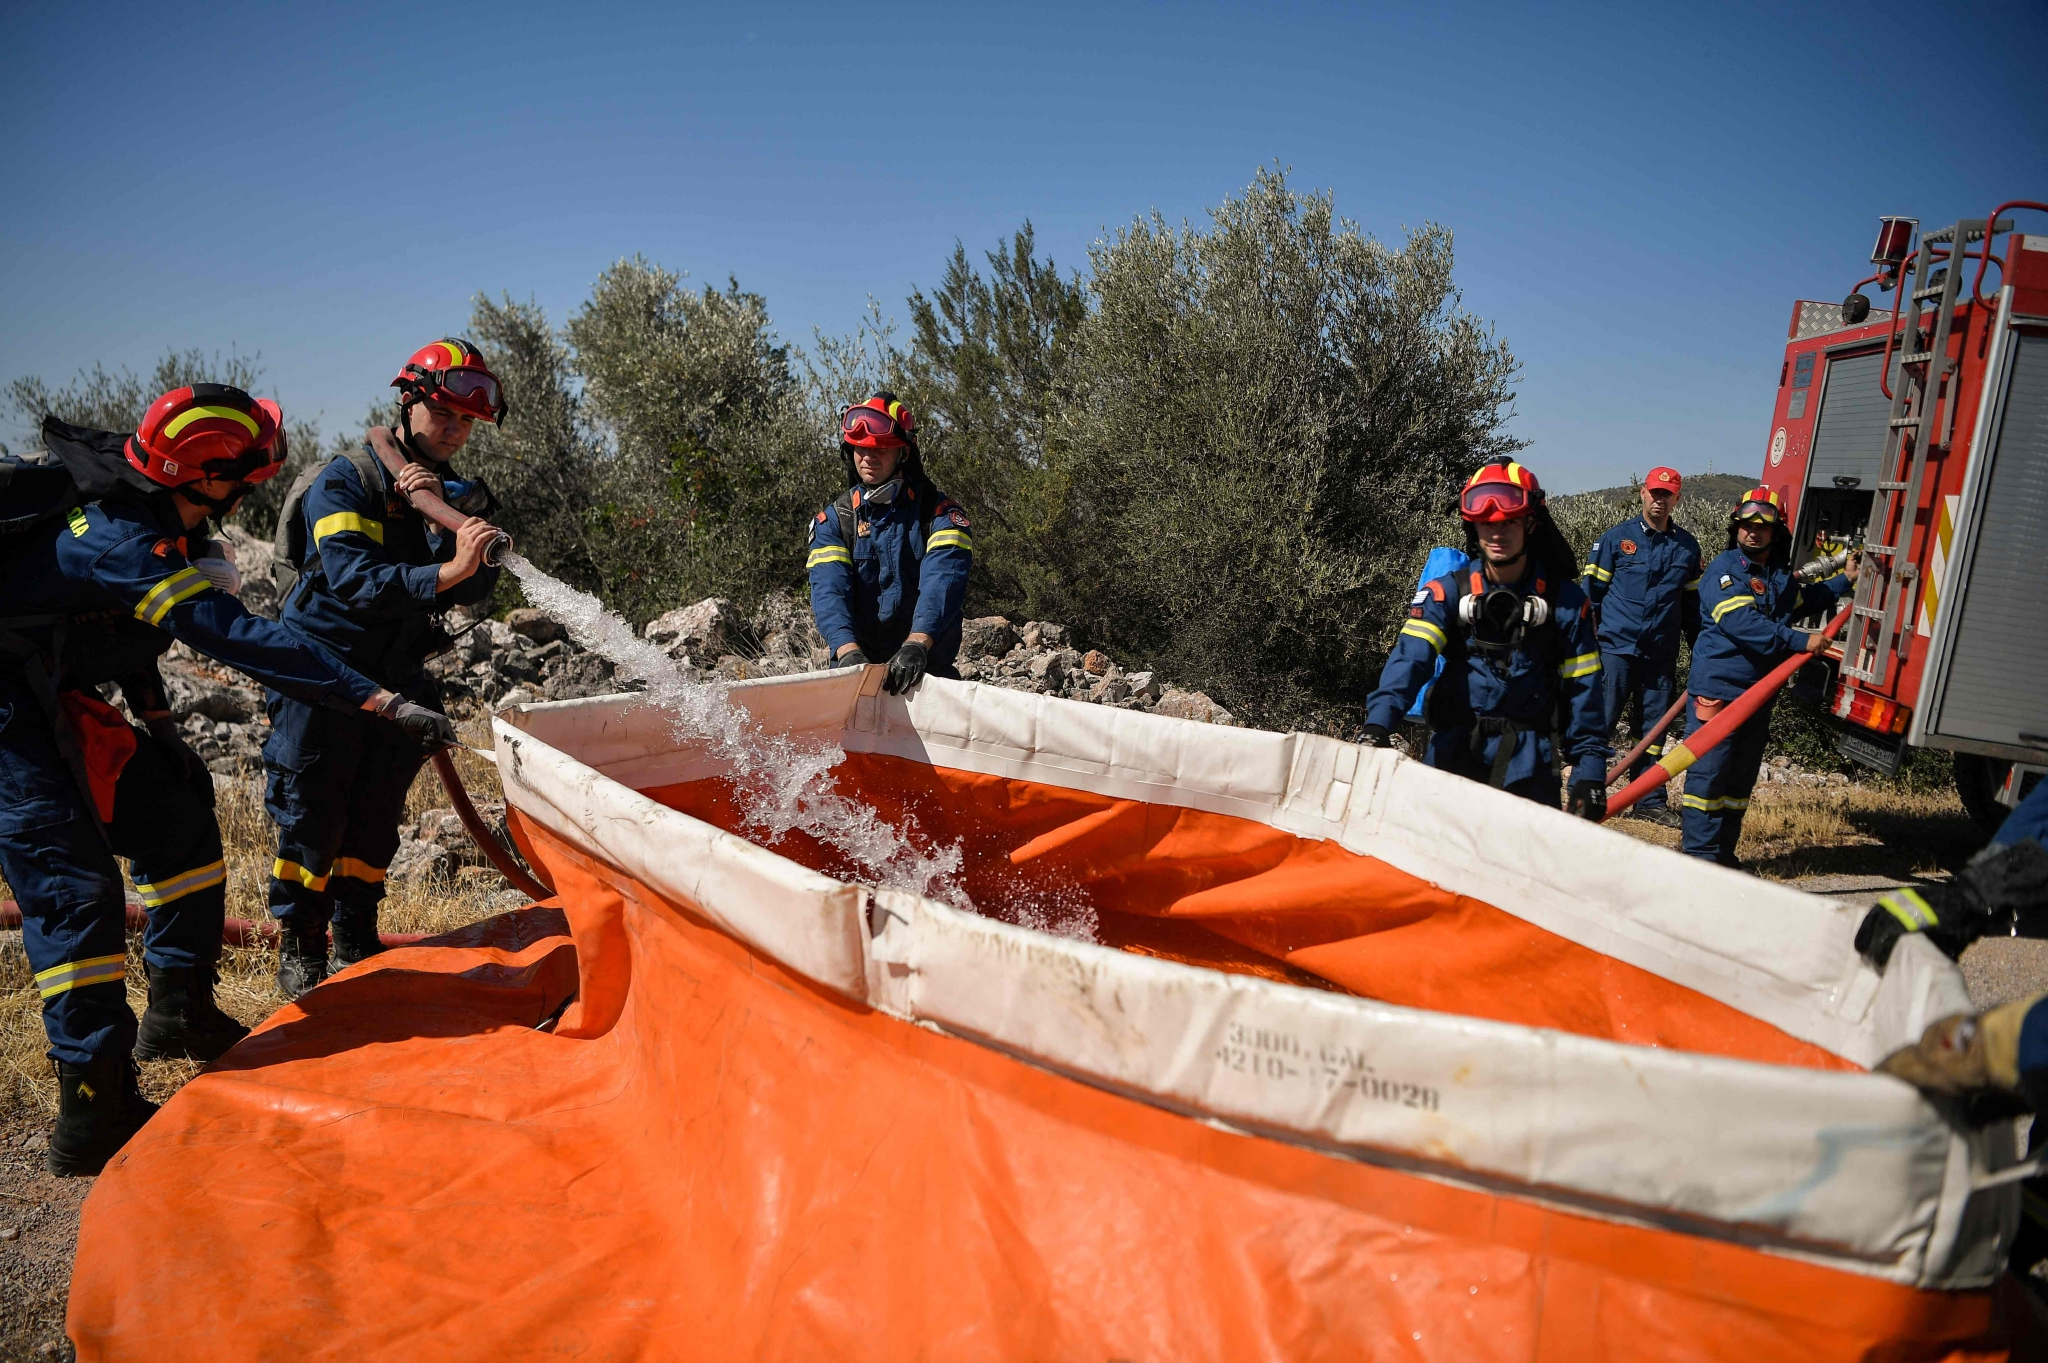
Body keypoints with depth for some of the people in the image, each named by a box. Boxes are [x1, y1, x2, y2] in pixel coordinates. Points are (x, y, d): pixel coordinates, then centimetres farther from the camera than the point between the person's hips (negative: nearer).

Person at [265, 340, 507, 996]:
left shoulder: (457, 497, 7)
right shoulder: (346, 481, -10)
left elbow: (476, 589, -8)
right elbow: (355, 581, -26)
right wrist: (445, 572, -39)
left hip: (399, 680, 5)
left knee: (376, 819, 11)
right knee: (313, 819, 1)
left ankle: (357, 944, 25)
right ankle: (299, 949, 18)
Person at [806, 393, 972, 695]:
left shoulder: (939, 512, 2)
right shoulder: (833, 521, 9)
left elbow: (942, 581, -15)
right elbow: (829, 590, -7)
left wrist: (917, 644, -34)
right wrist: (848, 651, -27)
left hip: (928, 668, -1)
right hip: (856, 666, 1)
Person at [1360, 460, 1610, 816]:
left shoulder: (1564, 600, 0)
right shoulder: (1447, 592, -5)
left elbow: (1582, 689, 3)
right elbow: (1410, 657, -20)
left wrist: (1590, 771, -1)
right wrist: (1378, 723, -35)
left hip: (1525, 760, 1)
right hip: (1454, 751, 0)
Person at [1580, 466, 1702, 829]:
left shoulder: (1687, 546, 12)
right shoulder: (1615, 538, 1)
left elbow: (1692, 602, 17)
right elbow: (1590, 591, 1)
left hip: (1661, 653, 4)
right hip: (1616, 647, -4)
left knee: (1653, 727, 10)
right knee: (1600, 721, -6)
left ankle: (1649, 801, 18)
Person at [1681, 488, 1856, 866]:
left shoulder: (1781, 575, 15)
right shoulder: (1723, 569, -9)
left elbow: (1802, 600, 40)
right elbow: (1742, 623, -22)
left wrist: (1844, 580, 33)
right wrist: (1800, 641, -24)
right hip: (1718, 690, -8)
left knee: (1741, 778, 12)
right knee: (1708, 773, -7)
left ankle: (1723, 855, 21)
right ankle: (1700, 856, -3)